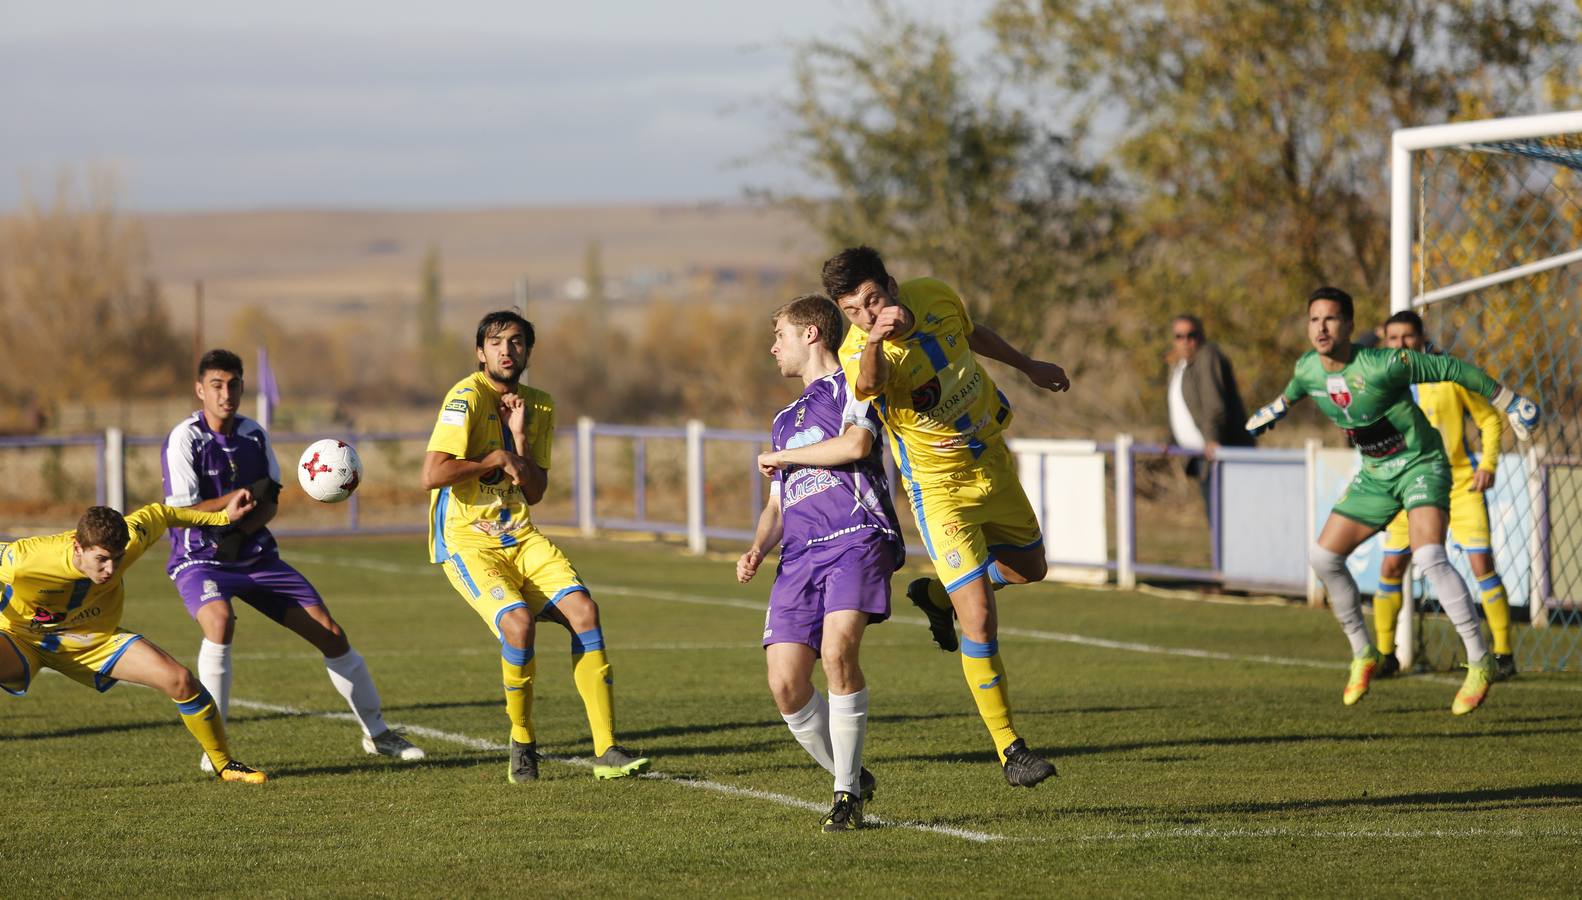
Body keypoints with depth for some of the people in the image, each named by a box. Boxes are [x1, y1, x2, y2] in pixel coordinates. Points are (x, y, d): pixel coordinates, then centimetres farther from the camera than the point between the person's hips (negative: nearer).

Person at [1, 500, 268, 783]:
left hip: (96, 640, 3)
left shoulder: (130, 542, -24)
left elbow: (158, 515, -3)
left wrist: (222, 516, 2)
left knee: (180, 681, -12)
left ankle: (224, 765, 10)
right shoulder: (23, 559, -37)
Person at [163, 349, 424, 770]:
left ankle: (376, 733, 21)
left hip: (256, 556, 5)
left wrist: (241, 532, -15)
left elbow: (270, 502, 5)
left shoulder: (254, 435, 2)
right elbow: (181, 512, -19)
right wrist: (240, 497, -28)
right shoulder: (184, 439, -14)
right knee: (220, 621, -37)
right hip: (200, 560, -5)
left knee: (330, 633, 2)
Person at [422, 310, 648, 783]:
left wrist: (520, 438, -10)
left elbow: (535, 492, 4)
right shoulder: (468, 397, -13)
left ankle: (606, 750, -11)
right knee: (517, 621, -28)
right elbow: (432, 475, -23)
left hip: (519, 538, 7)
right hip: (466, 541, -6)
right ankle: (522, 744, -4)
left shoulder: (538, 406, 9)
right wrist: (497, 459, -12)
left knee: (583, 608, -13)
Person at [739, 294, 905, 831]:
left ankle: (847, 792, -18)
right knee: (785, 684, -10)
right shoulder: (785, 420, 32)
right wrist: (757, 549, 9)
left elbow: (856, 444, -11)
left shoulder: (851, 385, 9)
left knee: (837, 650, -28)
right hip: (800, 556, 7)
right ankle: (851, 779, 10)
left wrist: (781, 458, 2)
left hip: (856, 539, -7)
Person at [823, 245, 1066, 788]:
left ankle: (936, 593, 49)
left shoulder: (936, 297, -12)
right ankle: (1009, 749, 1)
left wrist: (1028, 366, 24)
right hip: (942, 491, -6)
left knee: (1029, 569, 24)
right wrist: (875, 340, -75)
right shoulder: (859, 351, -29)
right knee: (979, 620, -13)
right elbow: (869, 384, -55)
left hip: (992, 463, 6)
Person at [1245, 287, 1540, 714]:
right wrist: (1280, 405, 41)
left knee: (1429, 557, -28)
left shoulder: (1384, 364, -26)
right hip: (1375, 474, 7)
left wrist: (1508, 400, -12)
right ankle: (1363, 654, 20)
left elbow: (1452, 369, -18)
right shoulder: (1308, 368, -6)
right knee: (1323, 557, 1)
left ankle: (1479, 662, -22)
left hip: (1421, 464, -7)